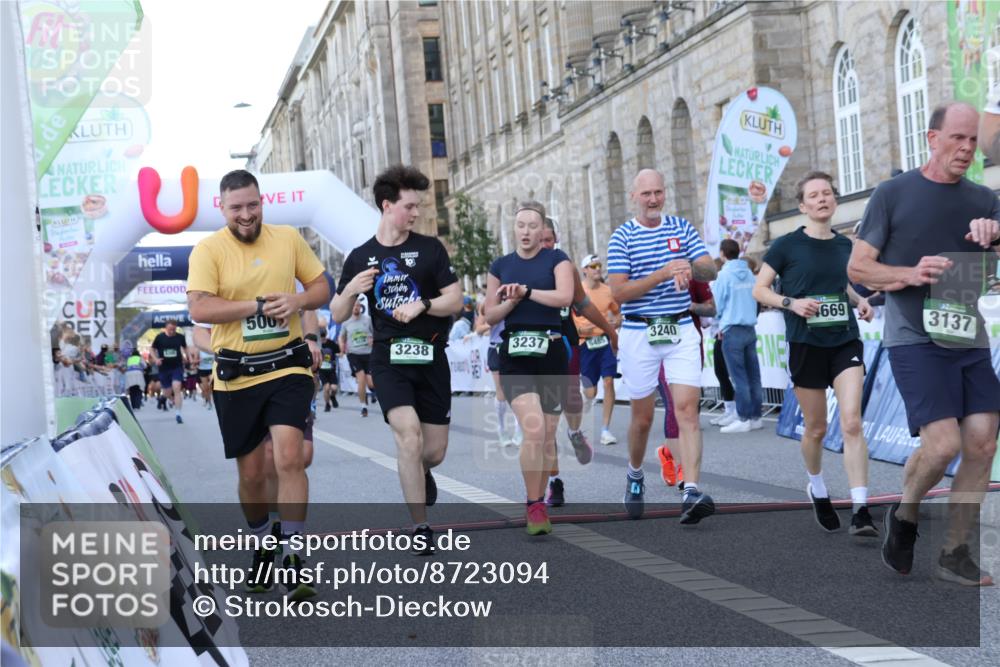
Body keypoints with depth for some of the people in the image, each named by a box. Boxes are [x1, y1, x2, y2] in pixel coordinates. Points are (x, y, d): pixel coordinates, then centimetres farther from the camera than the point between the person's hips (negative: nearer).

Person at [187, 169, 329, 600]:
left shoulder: (288, 238, 4)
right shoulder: (208, 250, -6)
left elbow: (321, 288, 10)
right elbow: (199, 309, -16)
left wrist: (297, 301, -12)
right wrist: (260, 305, -20)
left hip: (287, 367, 0)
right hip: (236, 377, 0)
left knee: (289, 457, -16)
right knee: (251, 474, 10)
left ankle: (294, 561, -10)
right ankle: (263, 548, 34)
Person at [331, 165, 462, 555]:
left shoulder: (430, 248, 1)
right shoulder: (360, 257, 4)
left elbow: (456, 300, -1)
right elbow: (338, 316, 7)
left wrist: (422, 305, -19)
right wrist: (350, 290, -14)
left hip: (431, 358, 1)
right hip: (389, 359, -1)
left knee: (434, 451, 4)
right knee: (408, 432, -22)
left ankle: (419, 474, 43)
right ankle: (420, 528, -12)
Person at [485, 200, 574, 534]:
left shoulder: (556, 259, 3)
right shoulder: (500, 266, 10)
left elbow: (565, 296, -14)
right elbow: (490, 315, 10)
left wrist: (525, 290, -14)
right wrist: (512, 301, -8)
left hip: (551, 352, 0)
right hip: (515, 354, 0)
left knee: (547, 436, 5)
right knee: (532, 429, -18)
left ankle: (538, 506, 20)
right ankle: (534, 506, -8)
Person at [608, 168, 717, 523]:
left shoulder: (682, 227, 8)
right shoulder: (622, 236, -1)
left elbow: (711, 270, 3)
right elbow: (619, 292, -10)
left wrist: (691, 267, -20)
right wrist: (663, 273, -19)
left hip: (681, 331, 2)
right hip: (640, 333, -1)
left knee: (687, 409, -12)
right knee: (642, 417, 8)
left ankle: (692, 493, -21)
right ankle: (635, 476, 35)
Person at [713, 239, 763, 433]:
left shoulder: (724, 275, -8)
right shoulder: (749, 274, 7)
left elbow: (717, 305, -4)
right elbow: (755, 300, 14)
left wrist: (718, 325, 13)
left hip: (732, 330, -5)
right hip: (750, 328, 5)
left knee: (739, 377, -3)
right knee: (753, 375, 7)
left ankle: (744, 419, -4)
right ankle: (756, 416, 10)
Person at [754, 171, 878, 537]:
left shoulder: (845, 245, 8)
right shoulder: (787, 245, -4)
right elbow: (759, 290, -1)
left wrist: (860, 301, 6)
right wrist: (791, 303, -17)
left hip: (846, 342, 2)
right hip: (806, 344, -2)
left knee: (852, 423, -12)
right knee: (816, 428, 8)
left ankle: (860, 510, -14)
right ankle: (817, 490, 36)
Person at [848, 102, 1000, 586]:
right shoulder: (893, 194, 0)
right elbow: (857, 268, -1)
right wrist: (910, 275, -18)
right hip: (915, 340, -5)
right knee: (943, 442, -17)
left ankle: (955, 554, 11)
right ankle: (904, 515, 13)